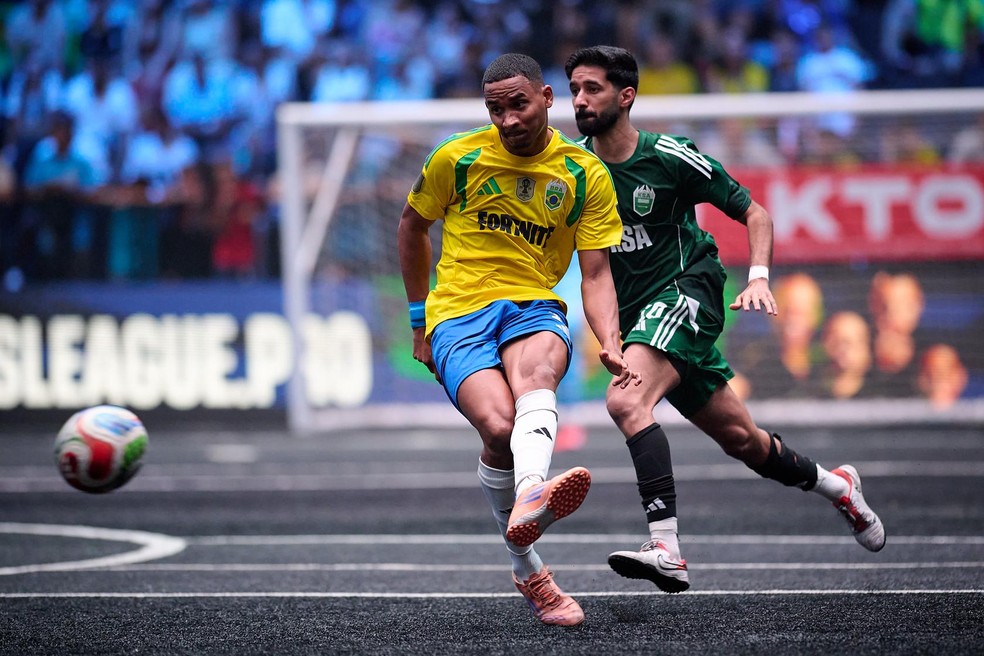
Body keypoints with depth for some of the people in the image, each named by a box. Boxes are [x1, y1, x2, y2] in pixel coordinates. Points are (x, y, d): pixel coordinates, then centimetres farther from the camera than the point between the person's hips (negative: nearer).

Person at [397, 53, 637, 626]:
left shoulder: (586, 175, 4)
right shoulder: (457, 159, 3)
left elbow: (596, 274, 3)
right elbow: (412, 228, 20)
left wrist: (611, 344, -15)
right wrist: (419, 321, 20)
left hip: (534, 306, 1)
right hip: (457, 314, 0)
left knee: (537, 366, -39)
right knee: (498, 424, -30)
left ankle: (530, 496, -67)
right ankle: (529, 574, -19)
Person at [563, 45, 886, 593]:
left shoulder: (670, 157, -10)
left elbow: (753, 212, -1)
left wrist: (759, 277, -16)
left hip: (686, 291, -5)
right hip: (636, 315, 5)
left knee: (627, 401, -30)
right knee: (739, 437, 11)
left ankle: (667, 549, -38)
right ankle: (837, 486, 38)